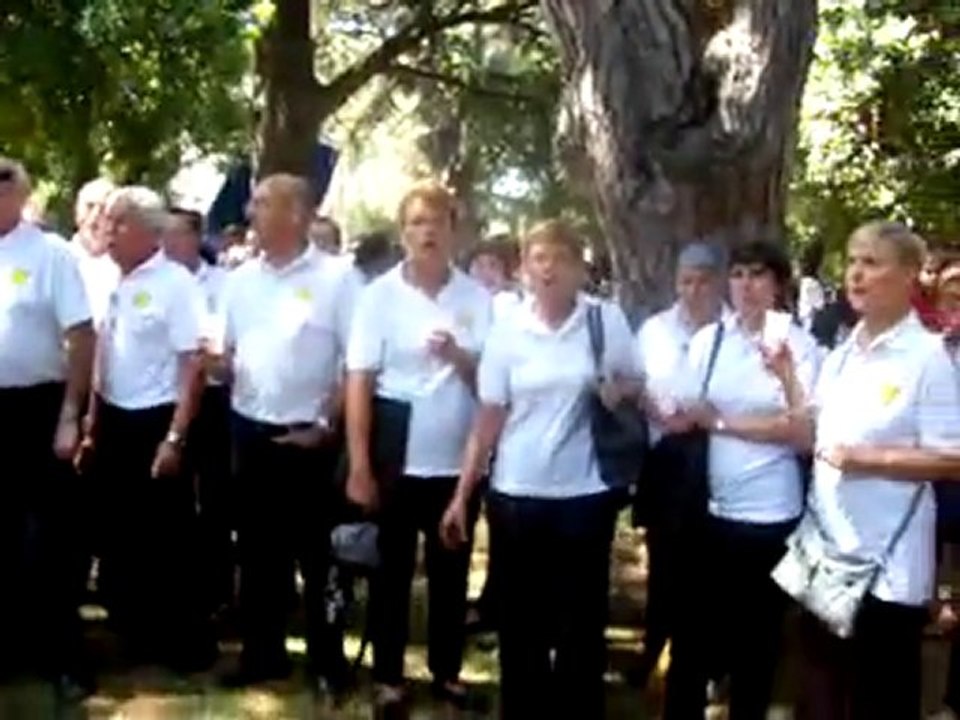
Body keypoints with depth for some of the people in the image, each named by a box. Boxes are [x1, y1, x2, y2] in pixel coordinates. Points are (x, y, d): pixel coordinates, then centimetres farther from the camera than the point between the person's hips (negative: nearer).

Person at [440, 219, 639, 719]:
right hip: (515, 494, 1)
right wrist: (462, 495, -3)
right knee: (519, 622, 11)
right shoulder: (507, 329, -1)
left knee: (581, 622, 8)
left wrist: (620, 391, -14)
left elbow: (637, 386, 10)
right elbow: (488, 420, 0)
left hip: (585, 494, -1)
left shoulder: (609, 321, -3)